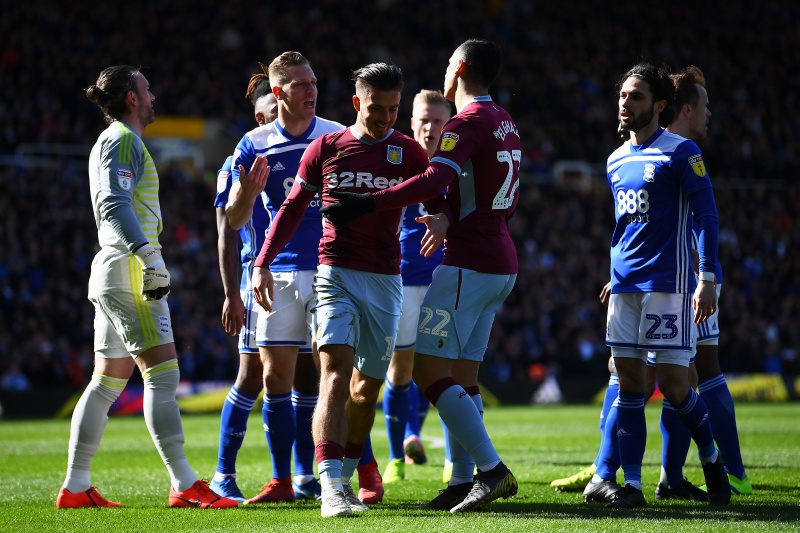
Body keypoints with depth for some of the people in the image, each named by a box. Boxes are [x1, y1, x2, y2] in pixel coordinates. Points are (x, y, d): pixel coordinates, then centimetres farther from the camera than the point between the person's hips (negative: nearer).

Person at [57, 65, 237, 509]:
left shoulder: (113, 141, 24)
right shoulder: (122, 141, -8)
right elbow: (114, 205, -21)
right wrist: (148, 256, -30)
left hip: (113, 271, 11)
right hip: (129, 271, -11)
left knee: (107, 381, 9)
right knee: (162, 373, -13)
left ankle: (75, 487, 8)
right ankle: (184, 485, -17)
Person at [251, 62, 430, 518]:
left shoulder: (408, 154, 6)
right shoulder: (326, 148, 4)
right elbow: (293, 208, 11)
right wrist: (263, 264, 3)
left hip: (385, 280, 2)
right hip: (336, 275, -2)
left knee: (367, 387, 8)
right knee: (335, 373, -19)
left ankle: (345, 476, 25)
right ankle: (331, 488, -29)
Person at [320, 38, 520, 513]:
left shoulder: (467, 123, -13)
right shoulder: (506, 125, 16)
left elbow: (434, 181, -29)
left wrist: (367, 205, -31)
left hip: (468, 264, -9)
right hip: (502, 263, 9)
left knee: (429, 370, -9)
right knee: (462, 375, 12)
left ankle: (492, 469, -14)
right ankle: (463, 480, 9)